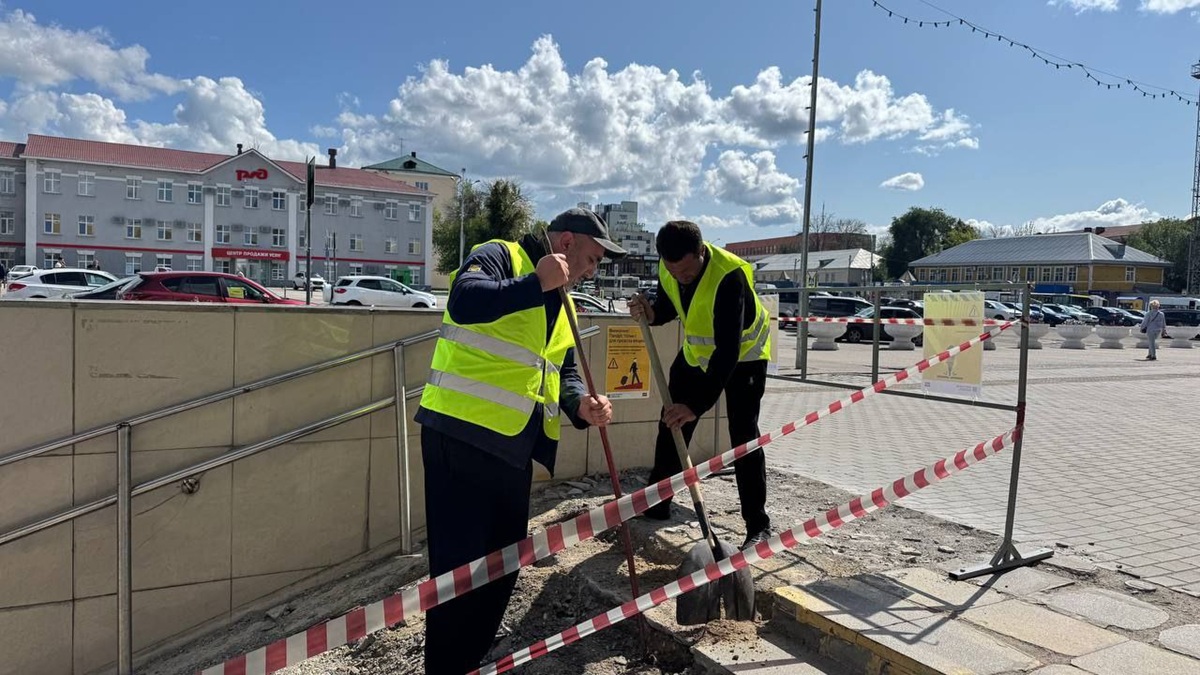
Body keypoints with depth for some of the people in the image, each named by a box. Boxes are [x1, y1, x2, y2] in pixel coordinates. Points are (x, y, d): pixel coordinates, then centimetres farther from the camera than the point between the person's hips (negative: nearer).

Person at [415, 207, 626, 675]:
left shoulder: (561, 305, 20)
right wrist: (536, 282, -26)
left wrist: (580, 405, 0)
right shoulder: (499, 257, -6)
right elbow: (464, 302, -27)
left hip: (513, 448, 9)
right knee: (459, 566, -2)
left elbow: (563, 372, 20)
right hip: (460, 435, -9)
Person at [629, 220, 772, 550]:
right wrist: (649, 312, -23)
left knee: (744, 437, -11)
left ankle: (758, 525, 1)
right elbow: (667, 307, 2)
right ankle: (656, 505, 23)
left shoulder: (728, 275, -38)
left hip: (743, 354, -6)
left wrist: (698, 405, -48)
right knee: (671, 426, 8)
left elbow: (728, 350, -42)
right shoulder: (668, 269, -17)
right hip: (697, 352, 6)